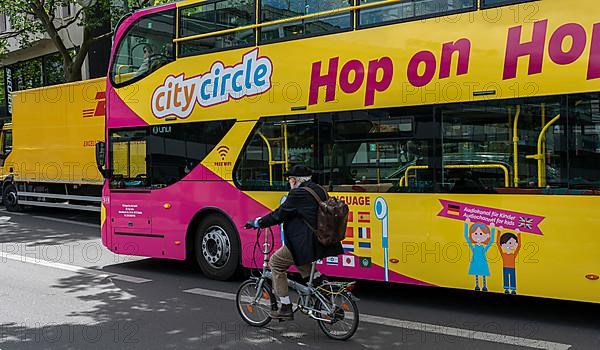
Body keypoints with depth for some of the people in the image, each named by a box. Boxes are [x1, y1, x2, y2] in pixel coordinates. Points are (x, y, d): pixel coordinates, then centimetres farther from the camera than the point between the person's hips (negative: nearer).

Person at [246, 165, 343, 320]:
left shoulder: (298, 194, -14)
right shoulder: (319, 190, 11)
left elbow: (279, 214, -11)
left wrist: (257, 223, 3)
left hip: (306, 244, -9)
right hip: (323, 242, 9)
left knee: (276, 263, 8)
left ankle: (285, 308, 8)